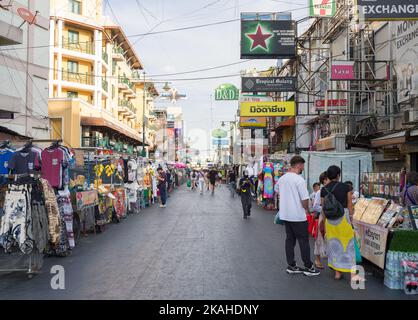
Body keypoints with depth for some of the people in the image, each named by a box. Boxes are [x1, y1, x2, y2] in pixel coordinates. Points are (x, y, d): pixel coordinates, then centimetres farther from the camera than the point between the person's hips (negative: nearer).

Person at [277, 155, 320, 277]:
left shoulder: (281, 179, 5)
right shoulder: (299, 180, -17)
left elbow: (278, 192, 20)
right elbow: (305, 199, -17)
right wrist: (307, 210, 1)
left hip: (285, 215, 7)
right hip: (298, 216, -7)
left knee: (290, 239, 13)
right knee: (303, 241, 4)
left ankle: (291, 266, 19)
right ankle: (308, 267, 13)